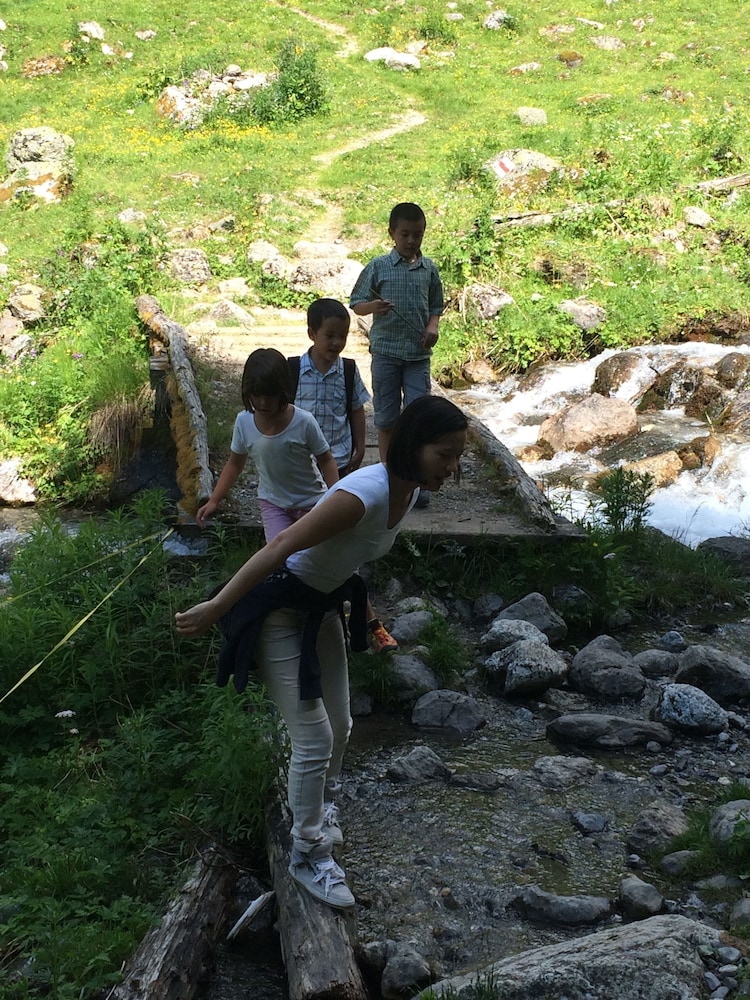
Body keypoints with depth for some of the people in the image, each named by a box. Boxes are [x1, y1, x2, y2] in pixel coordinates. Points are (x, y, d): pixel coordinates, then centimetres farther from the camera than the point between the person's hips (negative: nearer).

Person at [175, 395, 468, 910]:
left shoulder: (409, 491, -6)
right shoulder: (366, 493, -35)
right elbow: (281, 547, -36)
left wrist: (362, 610, 23)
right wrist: (215, 608, -34)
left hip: (323, 606, 9)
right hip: (280, 610, -8)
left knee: (339, 728, 19)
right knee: (315, 740, -5)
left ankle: (320, 807, 48)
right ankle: (309, 854, 16)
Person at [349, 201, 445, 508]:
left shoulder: (429, 268, 6)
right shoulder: (378, 267, -1)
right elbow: (356, 304, 2)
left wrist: (433, 327, -4)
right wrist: (373, 307, -19)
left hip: (419, 355, 1)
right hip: (386, 352, -1)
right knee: (386, 418, 6)